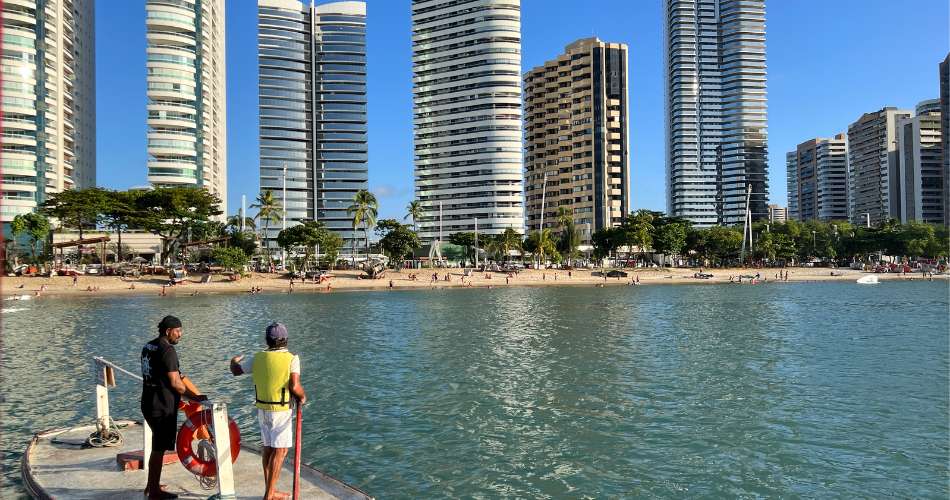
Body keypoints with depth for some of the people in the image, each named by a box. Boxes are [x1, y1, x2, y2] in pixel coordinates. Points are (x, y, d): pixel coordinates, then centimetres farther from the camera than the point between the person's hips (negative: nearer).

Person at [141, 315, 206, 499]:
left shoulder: (148, 347, 11)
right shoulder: (168, 350, -18)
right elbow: (175, 383, -19)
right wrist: (195, 397, -9)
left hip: (148, 403, 10)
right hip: (163, 406, -10)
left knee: (157, 445, 21)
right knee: (159, 448, 1)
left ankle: (151, 485, 32)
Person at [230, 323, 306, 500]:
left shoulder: (258, 358, 0)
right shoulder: (292, 358, -14)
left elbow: (236, 370, 16)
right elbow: (295, 387, -23)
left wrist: (233, 361, 38)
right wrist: (302, 397, -2)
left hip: (262, 409, 6)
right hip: (281, 411, -6)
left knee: (268, 448, 16)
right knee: (279, 451, 1)